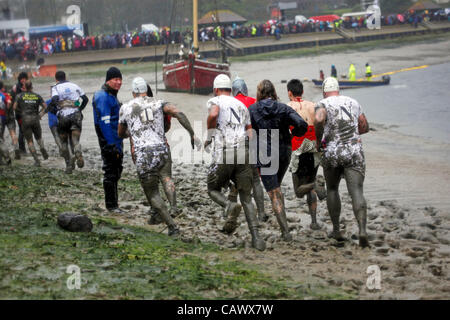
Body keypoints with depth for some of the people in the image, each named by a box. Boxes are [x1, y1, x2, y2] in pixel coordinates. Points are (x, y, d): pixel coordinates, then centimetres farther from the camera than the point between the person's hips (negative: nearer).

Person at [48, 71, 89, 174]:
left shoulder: (56, 88, 3)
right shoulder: (74, 85, 14)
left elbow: (54, 99, -16)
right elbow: (85, 99, 12)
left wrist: (54, 110, -1)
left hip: (63, 116, -2)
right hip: (75, 115, 2)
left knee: (64, 142, 13)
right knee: (75, 140, -2)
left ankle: (69, 165, 9)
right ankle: (78, 155, -35)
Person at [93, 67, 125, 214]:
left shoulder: (112, 96, 17)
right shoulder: (103, 97, -16)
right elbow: (104, 122, -22)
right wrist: (112, 145, -25)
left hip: (116, 141, 10)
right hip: (109, 142, -10)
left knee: (116, 172, 15)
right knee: (110, 173, -5)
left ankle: (113, 204, 24)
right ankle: (111, 205, 2)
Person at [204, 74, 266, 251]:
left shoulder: (215, 101, 6)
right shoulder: (242, 105, 23)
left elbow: (213, 114, -19)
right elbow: (250, 133, 18)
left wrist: (209, 136, -5)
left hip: (223, 152, -4)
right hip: (243, 151, 4)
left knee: (213, 189, 16)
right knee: (246, 198, 7)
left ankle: (230, 206, -17)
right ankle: (256, 237, -7)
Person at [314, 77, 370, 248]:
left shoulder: (323, 104, 0)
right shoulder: (353, 103, 13)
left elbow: (319, 119, -23)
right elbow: (365, 127, 19)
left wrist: (319, 140, -8)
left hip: (332, 153, -1)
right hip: (354, 153, 1)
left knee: (332, 189, 21)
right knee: (356, 191, -8)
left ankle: (336, 230, 23)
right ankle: (362, 230, -28)